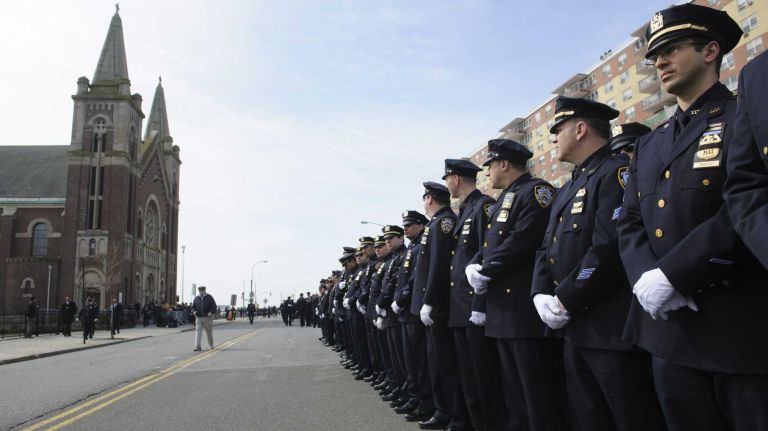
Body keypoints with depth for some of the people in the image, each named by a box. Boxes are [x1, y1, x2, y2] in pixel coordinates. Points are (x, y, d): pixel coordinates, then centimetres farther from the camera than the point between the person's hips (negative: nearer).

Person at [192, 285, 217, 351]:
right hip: (199, 318, 1)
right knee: (198, 332, -10)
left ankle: (211, 345, 28)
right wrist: (194, 311, -7)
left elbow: (214, 307, -3)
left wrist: (211, 312, -21)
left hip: (208, 318, -1)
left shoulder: (209, 297, 0)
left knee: (209, 332, 9)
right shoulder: (196, 298, 7)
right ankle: (197, 347, -12)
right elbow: (193, 307, 15)